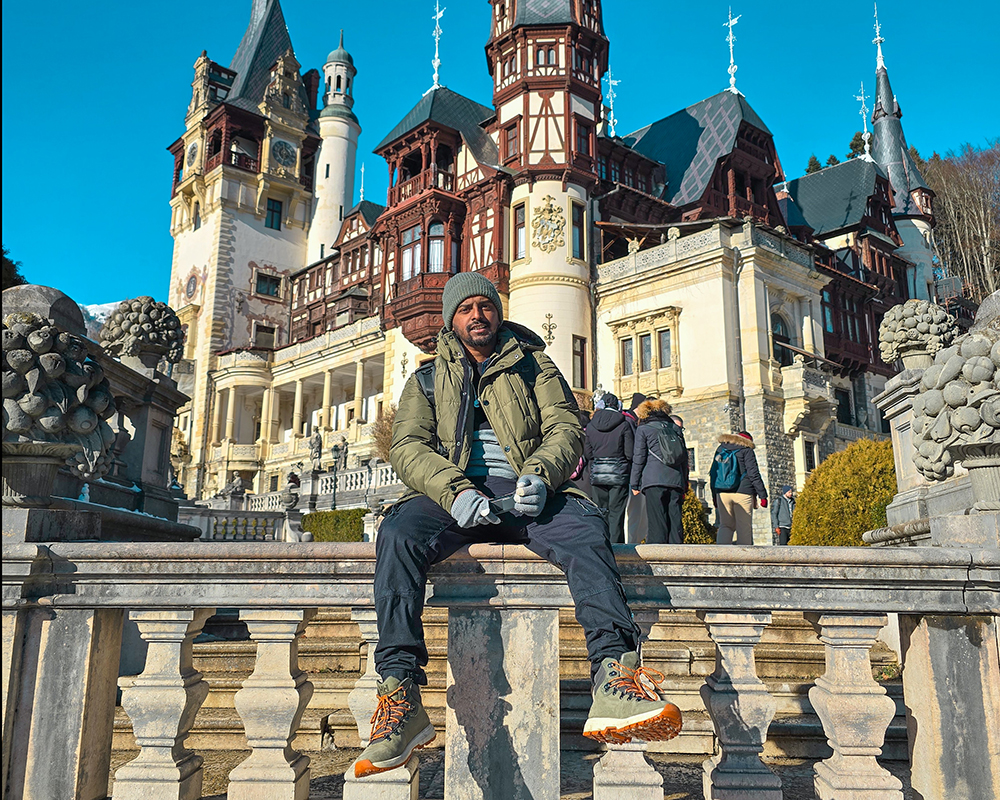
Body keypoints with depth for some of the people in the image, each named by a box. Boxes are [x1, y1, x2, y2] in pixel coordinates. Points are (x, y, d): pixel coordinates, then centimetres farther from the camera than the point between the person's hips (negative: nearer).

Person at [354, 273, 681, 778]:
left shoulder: (534, 366, 22)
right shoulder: (427, 380, 22)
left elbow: (565, 428, 9)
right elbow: (407, 446, 6)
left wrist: (541, 474, -15)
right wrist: (454, 490, -15)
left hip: (524, 493, 0)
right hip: (454, 494, 0)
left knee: (586, 525, -32)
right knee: (398, 532, -32)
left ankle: (613, 681, -46)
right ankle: (399, 694, -36)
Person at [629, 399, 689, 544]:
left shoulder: (643, 429, 6)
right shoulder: (675, 428, 19)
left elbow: (638, 458, 2)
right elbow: (684, 457, 19)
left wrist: (635, 484, 7)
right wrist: (684, 485, 22)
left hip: (654, 480, -4)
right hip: (676, 481, 4)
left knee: (657, 523, -6)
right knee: (676, 520, 4)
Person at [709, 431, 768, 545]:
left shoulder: (720, 450, 15)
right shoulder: (746, 451, 1)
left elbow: (712, 474, 15)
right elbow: (754, 474, -5)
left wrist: (715, 497, 19)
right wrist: (763, 495, -4)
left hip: (722, 493, 4)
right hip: (742, 493, -4)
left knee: (725, 525, 8)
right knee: (744, 527, 2)